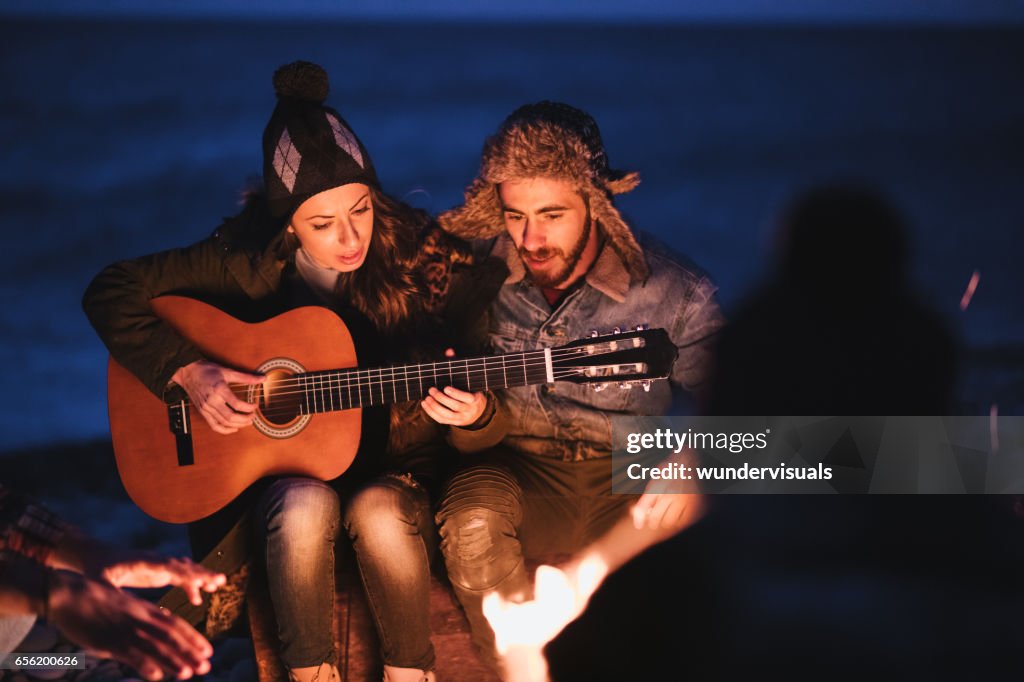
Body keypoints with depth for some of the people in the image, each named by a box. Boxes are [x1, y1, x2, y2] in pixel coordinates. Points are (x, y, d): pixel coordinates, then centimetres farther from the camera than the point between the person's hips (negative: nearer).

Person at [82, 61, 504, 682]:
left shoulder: (427, 263, -12)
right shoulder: (249, 258, -11)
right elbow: (111, 293, -6)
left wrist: (474, 416, -32)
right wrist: (187, 372, -17)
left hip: (395, 465, 0)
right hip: (281, 463, 0)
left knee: (380, 515, -34)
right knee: (306, 508, -35)